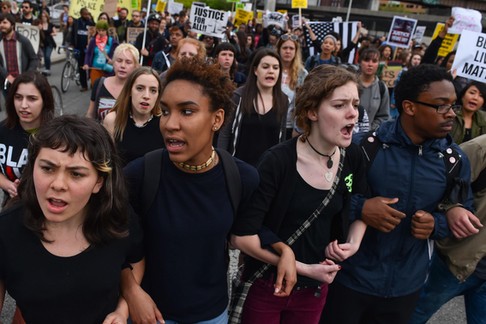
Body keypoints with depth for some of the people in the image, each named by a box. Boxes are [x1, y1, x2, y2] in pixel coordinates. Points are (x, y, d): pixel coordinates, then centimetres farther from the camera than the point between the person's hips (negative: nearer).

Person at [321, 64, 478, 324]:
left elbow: (462, 212, 7)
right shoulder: (363, 146, -16)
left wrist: (436, 225, -13)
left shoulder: (455, 160, -5)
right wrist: (359, 208, -25)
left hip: (406, 285, 4)